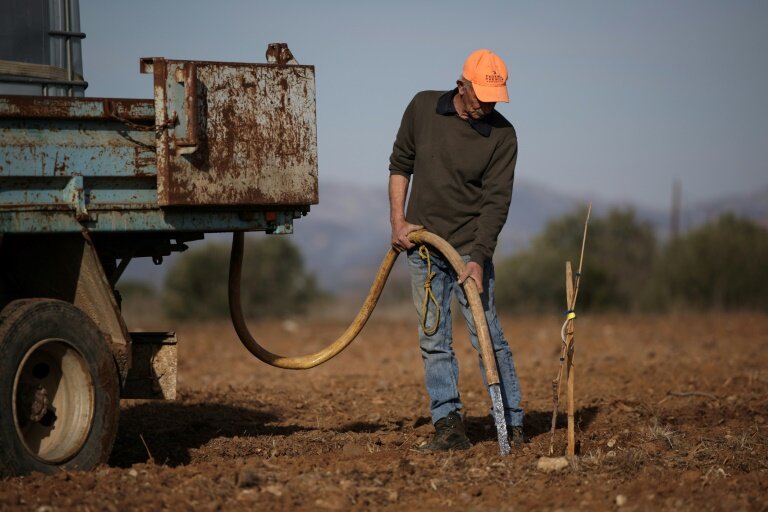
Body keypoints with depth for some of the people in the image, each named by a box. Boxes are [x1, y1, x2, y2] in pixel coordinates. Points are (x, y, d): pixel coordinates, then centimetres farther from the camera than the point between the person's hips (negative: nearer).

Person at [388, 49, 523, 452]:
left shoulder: (502, 135, -10)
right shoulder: (423, 108, -1)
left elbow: (496, 203, -13)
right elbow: (400, 163, 11)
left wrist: (478, 259, -22)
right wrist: (398, 219, 3)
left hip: (470, 249, -3)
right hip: (422, 245, 3)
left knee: (488, 336, -7)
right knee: (433, 341, 2)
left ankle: (512, 425, 0)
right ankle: (449, 428, 6)